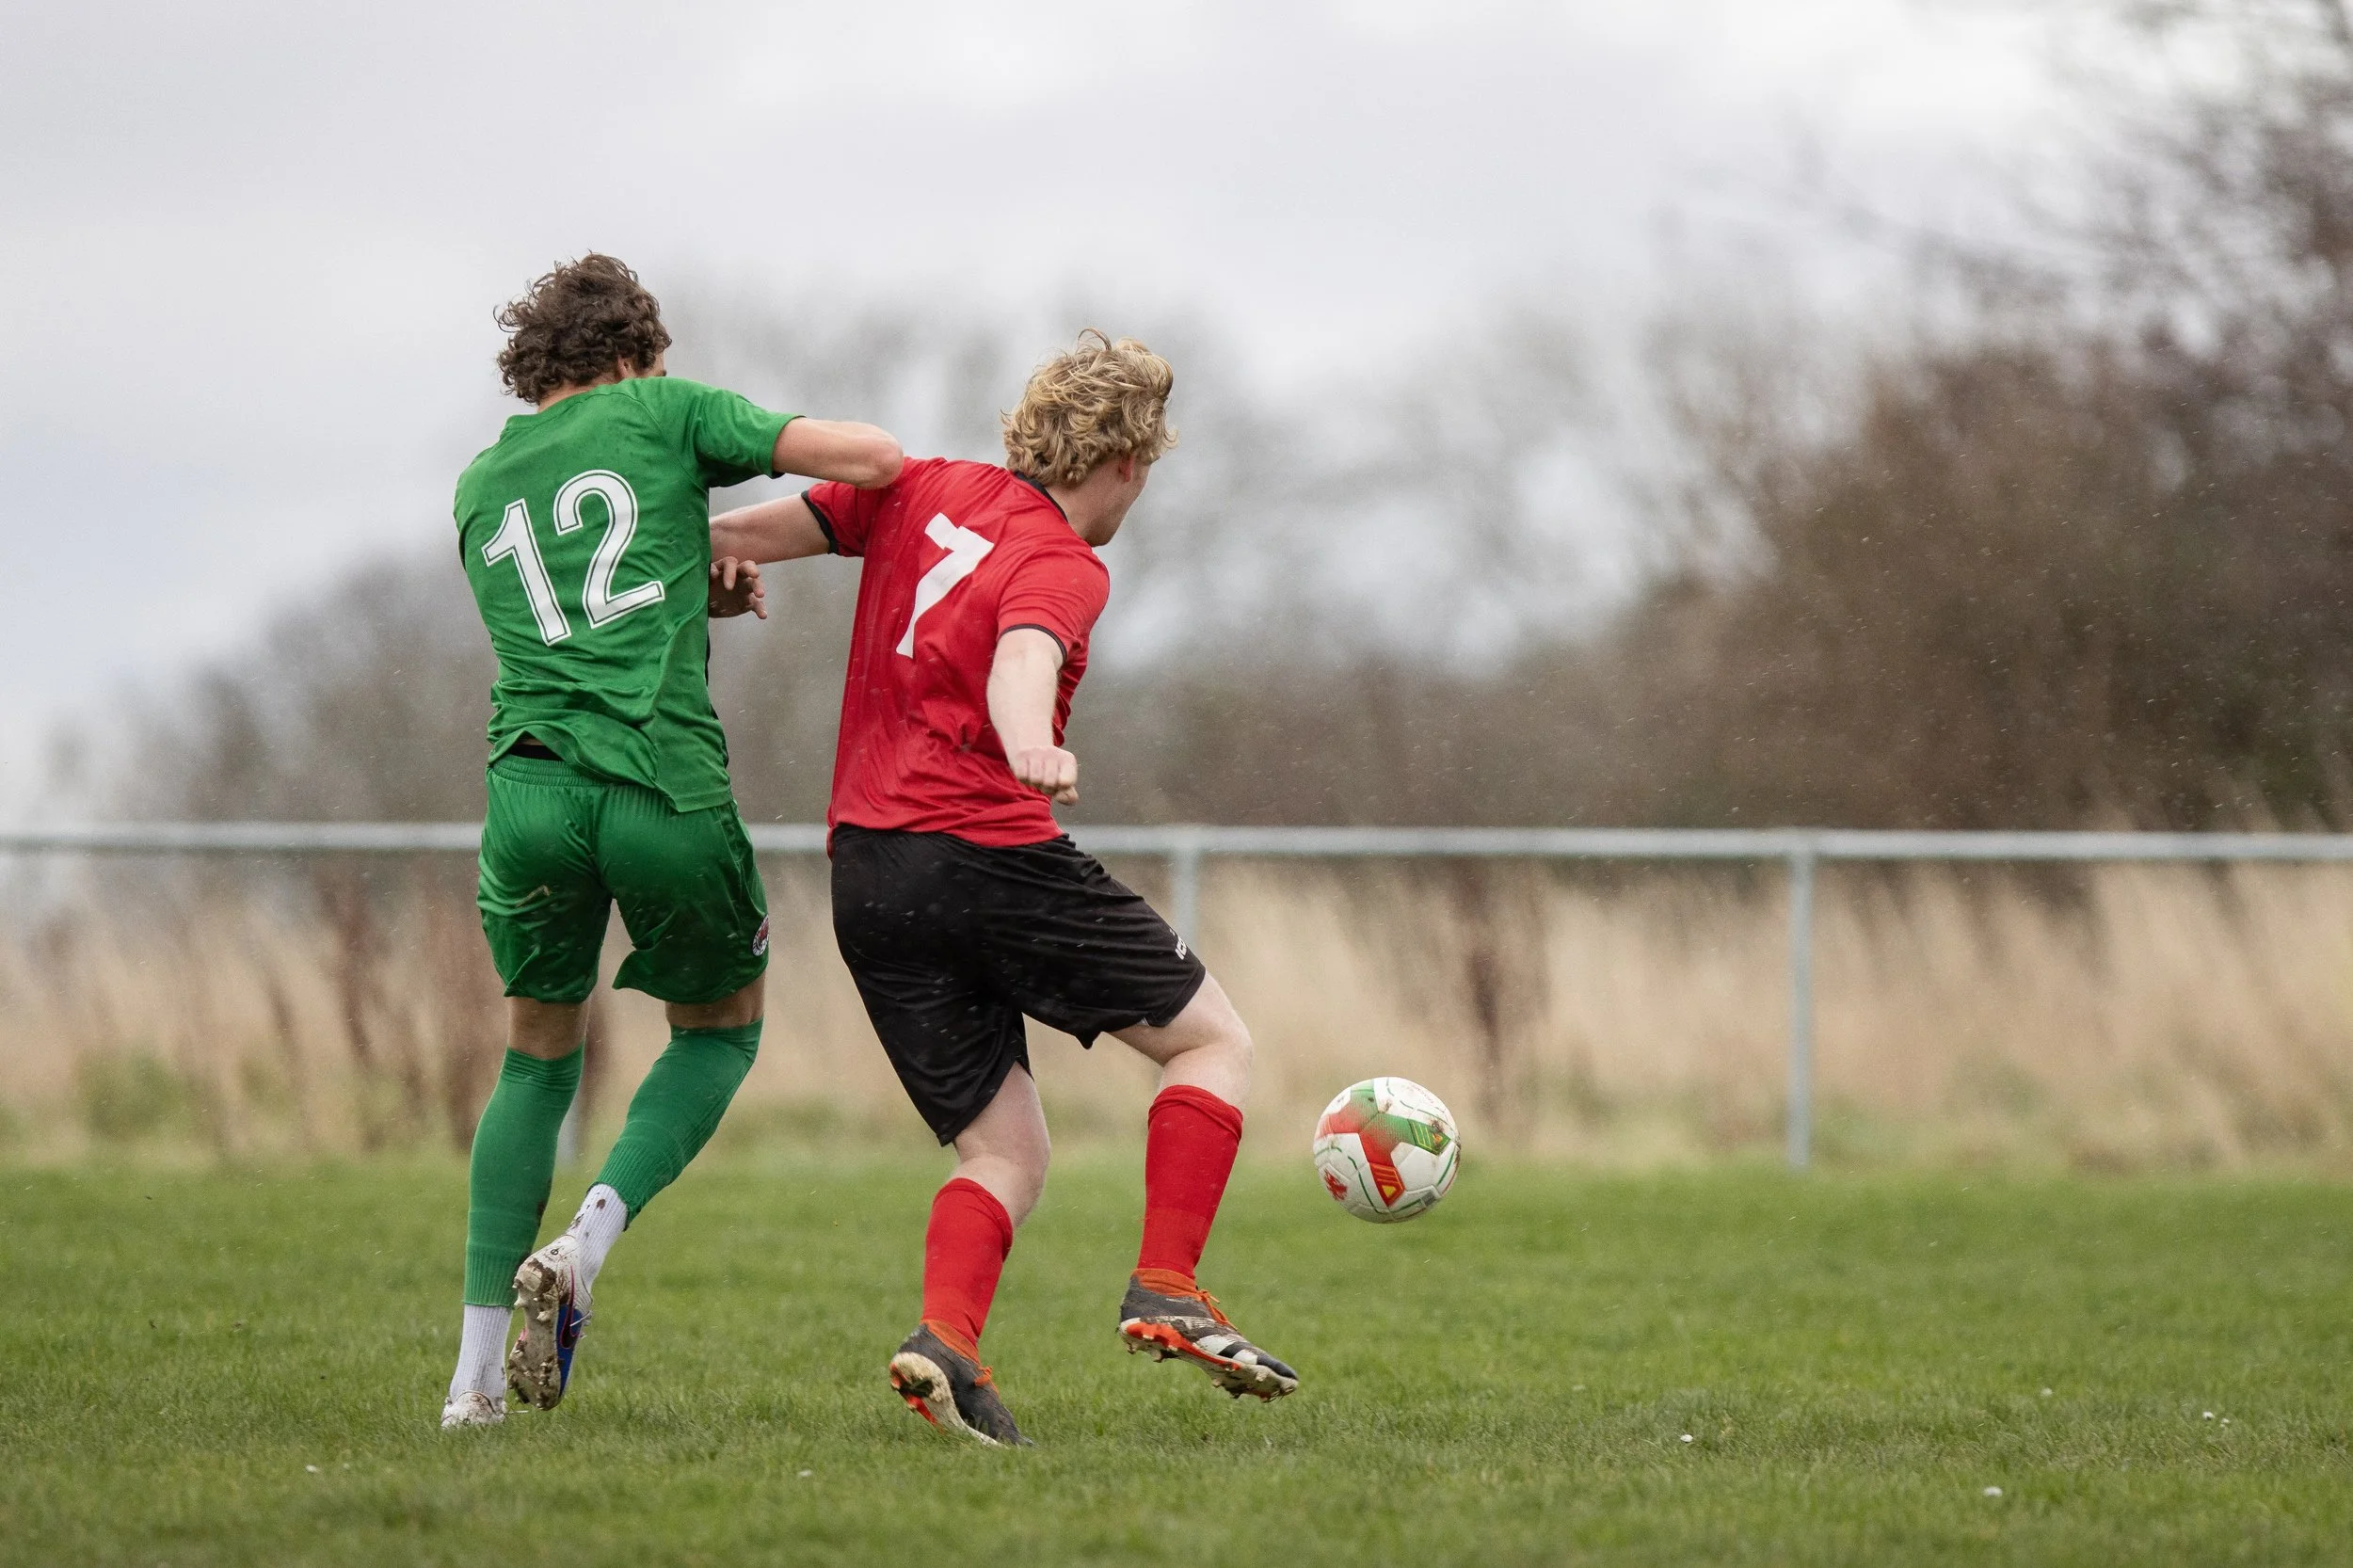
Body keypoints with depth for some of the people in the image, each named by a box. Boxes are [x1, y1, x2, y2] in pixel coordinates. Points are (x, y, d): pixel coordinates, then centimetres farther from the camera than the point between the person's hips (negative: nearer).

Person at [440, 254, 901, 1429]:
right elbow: (872, 460, 2)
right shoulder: (664, 412, 9)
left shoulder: (482, 486, 22)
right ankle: (585, 1246, -1)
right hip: (667, 788, -3)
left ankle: (478, 1372, 13)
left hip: (531, 789, 3)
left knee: (537, 1058, 21)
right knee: (722, 1029, 22)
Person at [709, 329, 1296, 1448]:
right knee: (1214, 1041, 9)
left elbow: (757, 530, 10)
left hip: (865, 881, 7)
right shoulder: (1064, 568, -8)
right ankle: (1166, 1290, -4)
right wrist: (1031, 749, -47)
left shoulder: (923, 492, 12)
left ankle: (946, 1335, -17)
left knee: (1005, 1153, 9)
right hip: (989, 854, -7)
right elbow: (1020, 662, -31)